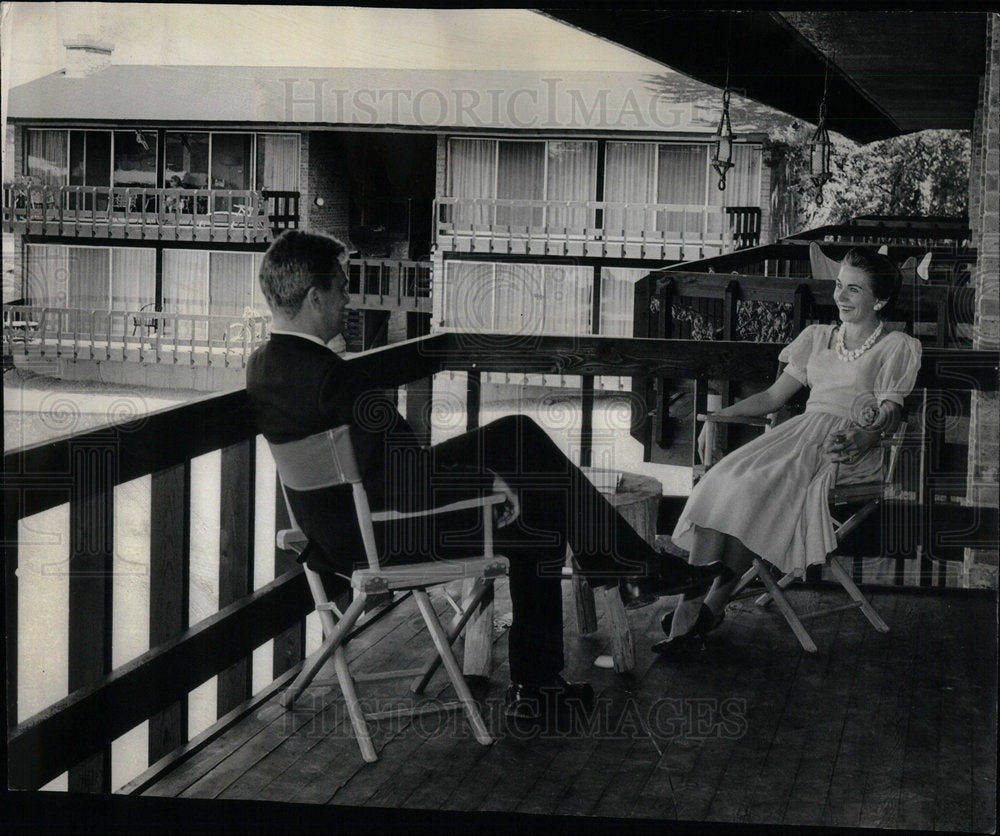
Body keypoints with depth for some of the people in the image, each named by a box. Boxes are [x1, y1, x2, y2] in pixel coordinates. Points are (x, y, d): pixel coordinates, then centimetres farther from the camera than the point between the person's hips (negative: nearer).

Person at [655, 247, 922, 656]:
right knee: (721, 482, -25)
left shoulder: (898, 347, 9)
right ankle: (689, 607, -33)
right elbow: (773, 395, 25)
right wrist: (720, 415, 11)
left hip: (848, 448, -5)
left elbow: (888, 415, -2)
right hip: (801, 430, 5)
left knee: (759, 488, -31)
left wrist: (863, 439, -24)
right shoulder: (817, 337, 27)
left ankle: (713, 606, -27)